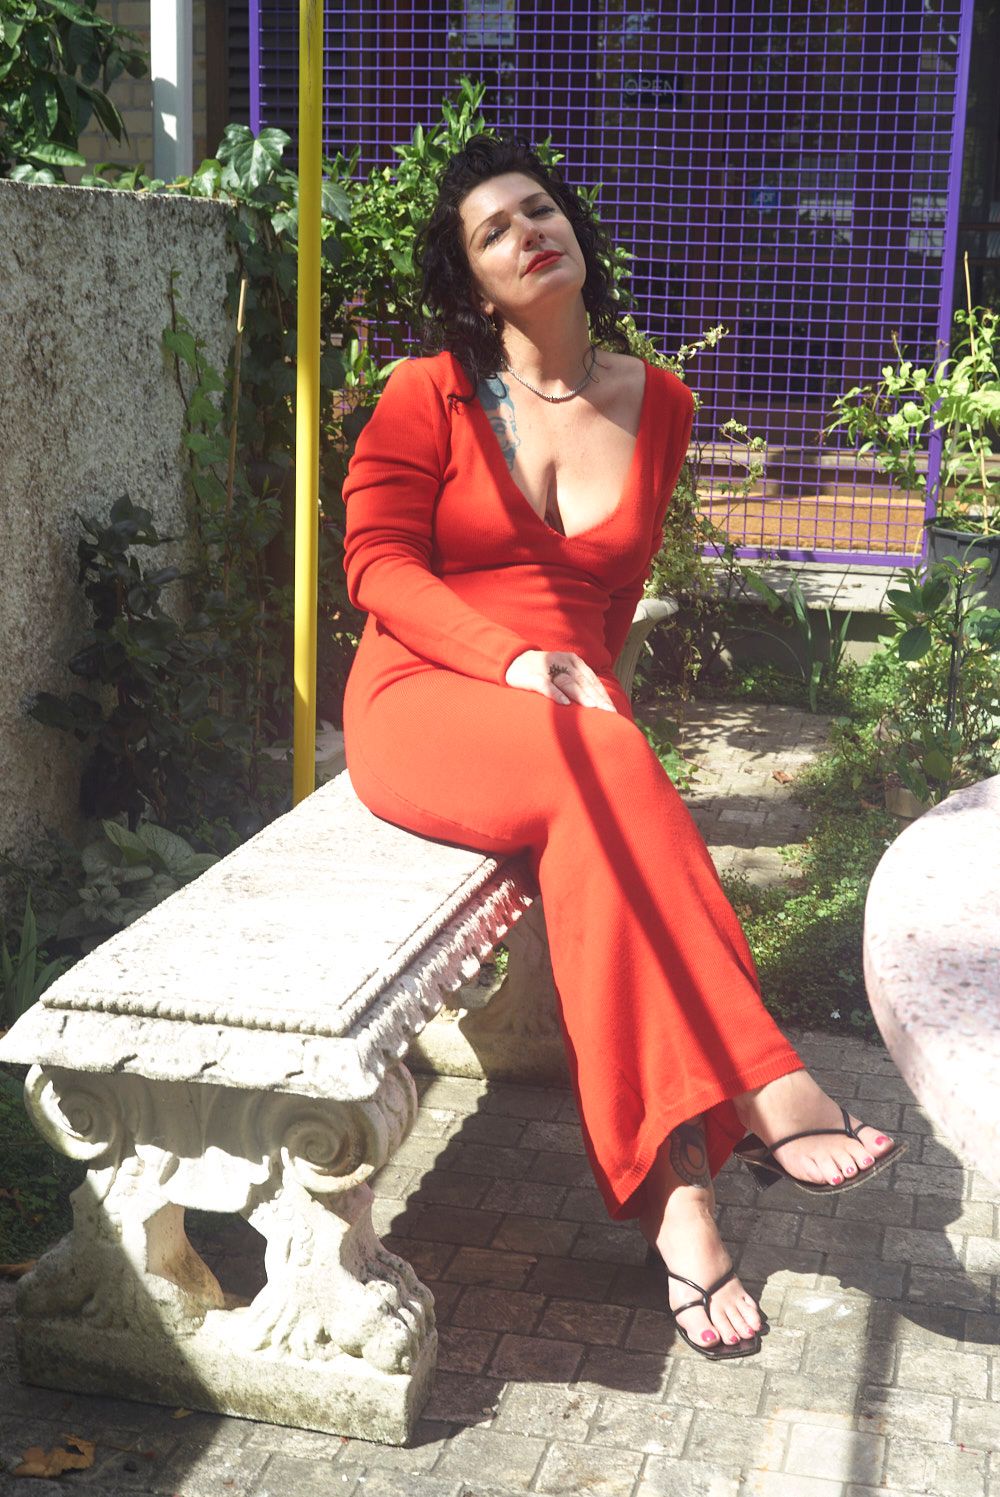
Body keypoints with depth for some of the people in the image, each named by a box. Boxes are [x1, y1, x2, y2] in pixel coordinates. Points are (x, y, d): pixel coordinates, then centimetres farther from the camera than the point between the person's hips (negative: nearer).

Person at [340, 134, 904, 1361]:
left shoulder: (657, 403, 12)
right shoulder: (430, 395, 2)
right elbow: (376, 561, -6)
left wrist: (586, 677, 3)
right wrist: (512, 660, -20)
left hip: (571, 711, 3)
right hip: (421, 701, -3)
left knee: (595, 835, -34)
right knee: (607, 776, -36)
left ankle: (674, 1187, -39)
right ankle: (761, 1094, -36)